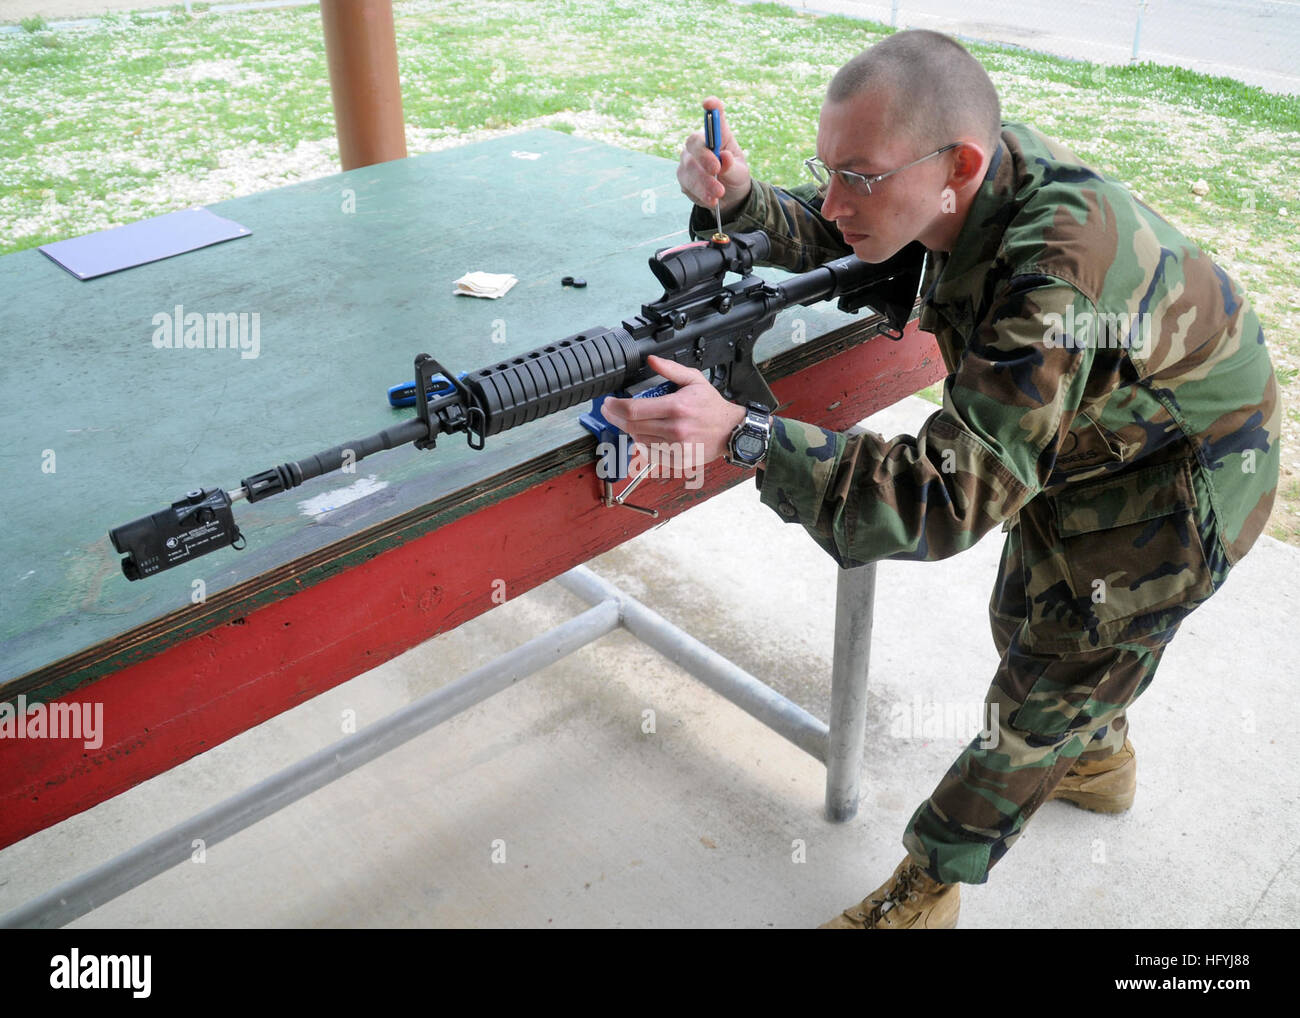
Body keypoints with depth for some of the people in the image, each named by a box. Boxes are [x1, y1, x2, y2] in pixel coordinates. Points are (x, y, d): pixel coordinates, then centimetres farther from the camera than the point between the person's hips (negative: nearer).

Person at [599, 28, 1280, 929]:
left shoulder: (1055, 279, -43)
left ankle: (924, 894, 24)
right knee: (1027, 623, 26)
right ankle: (1099, 759, 55)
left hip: (1168, 491, -8)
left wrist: (740, 434, -54)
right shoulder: (970, 165, -18)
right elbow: (811, 233, -4)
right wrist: (740, 198, -27)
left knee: (1041, 700, 5)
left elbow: (950, 498, -46)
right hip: (1078, 438, 8)